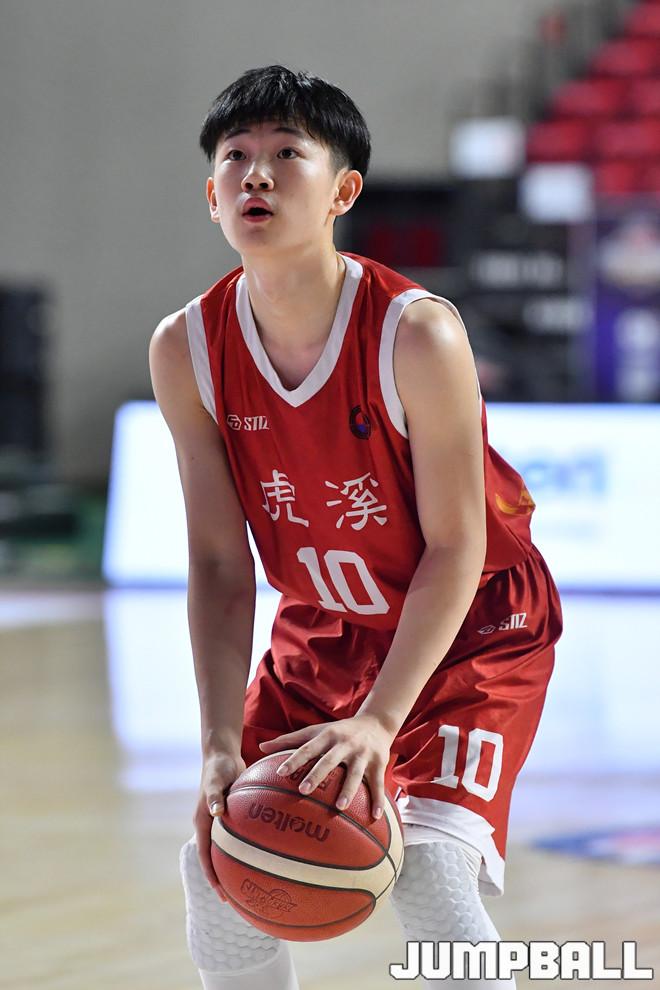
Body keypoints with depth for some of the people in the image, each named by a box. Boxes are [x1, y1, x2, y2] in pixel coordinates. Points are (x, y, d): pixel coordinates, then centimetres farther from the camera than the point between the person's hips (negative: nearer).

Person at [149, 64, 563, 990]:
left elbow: (454, 549, -23)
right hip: (323, 628, 5)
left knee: (430, 874, -21)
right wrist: (222, 746, -21)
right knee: (220, 866, 1)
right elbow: (220, 566, -12)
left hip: (473, 621, -5)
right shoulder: (187, 350, -15)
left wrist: (379, 720, -30)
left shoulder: (418, 332, -28)